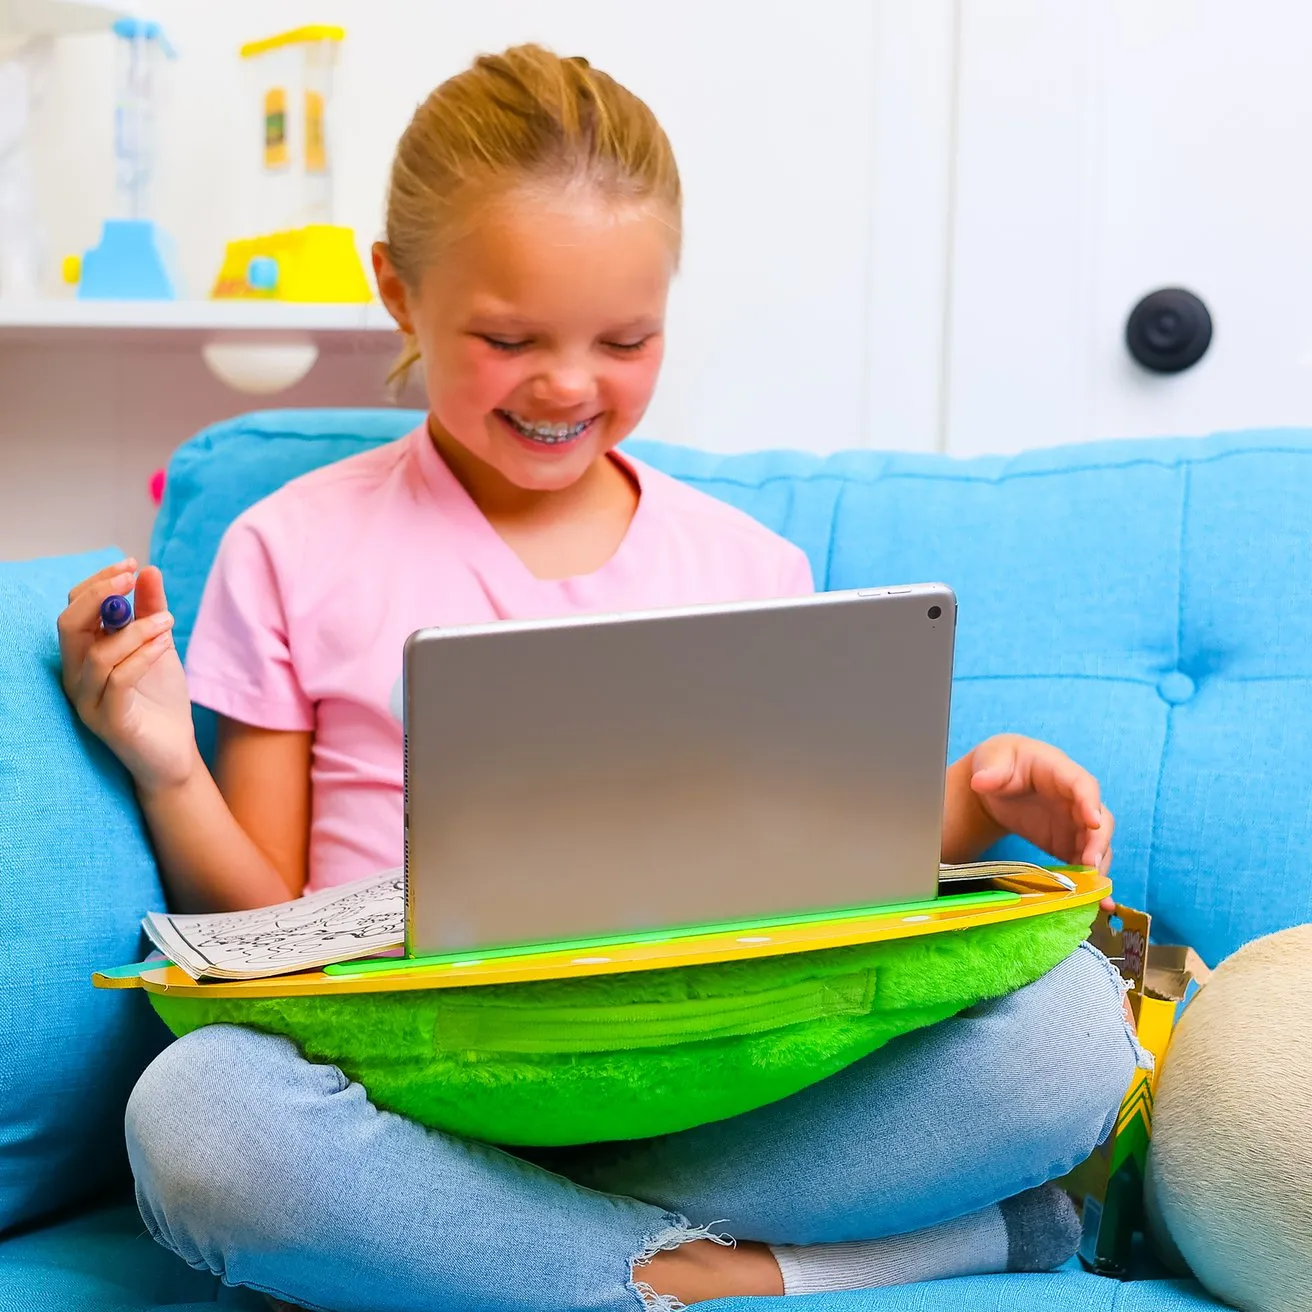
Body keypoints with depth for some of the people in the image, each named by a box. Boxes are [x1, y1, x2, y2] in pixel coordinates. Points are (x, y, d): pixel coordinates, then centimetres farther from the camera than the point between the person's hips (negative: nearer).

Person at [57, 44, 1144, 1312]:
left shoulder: (750, 568, 13)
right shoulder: (295, 551, 8)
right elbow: (263, 931, 10)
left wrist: (966, 806, -1)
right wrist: (168, 774, -9)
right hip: (421, 1073, -1)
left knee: (1069, 1016, -24)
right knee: (195, 1112, -36)